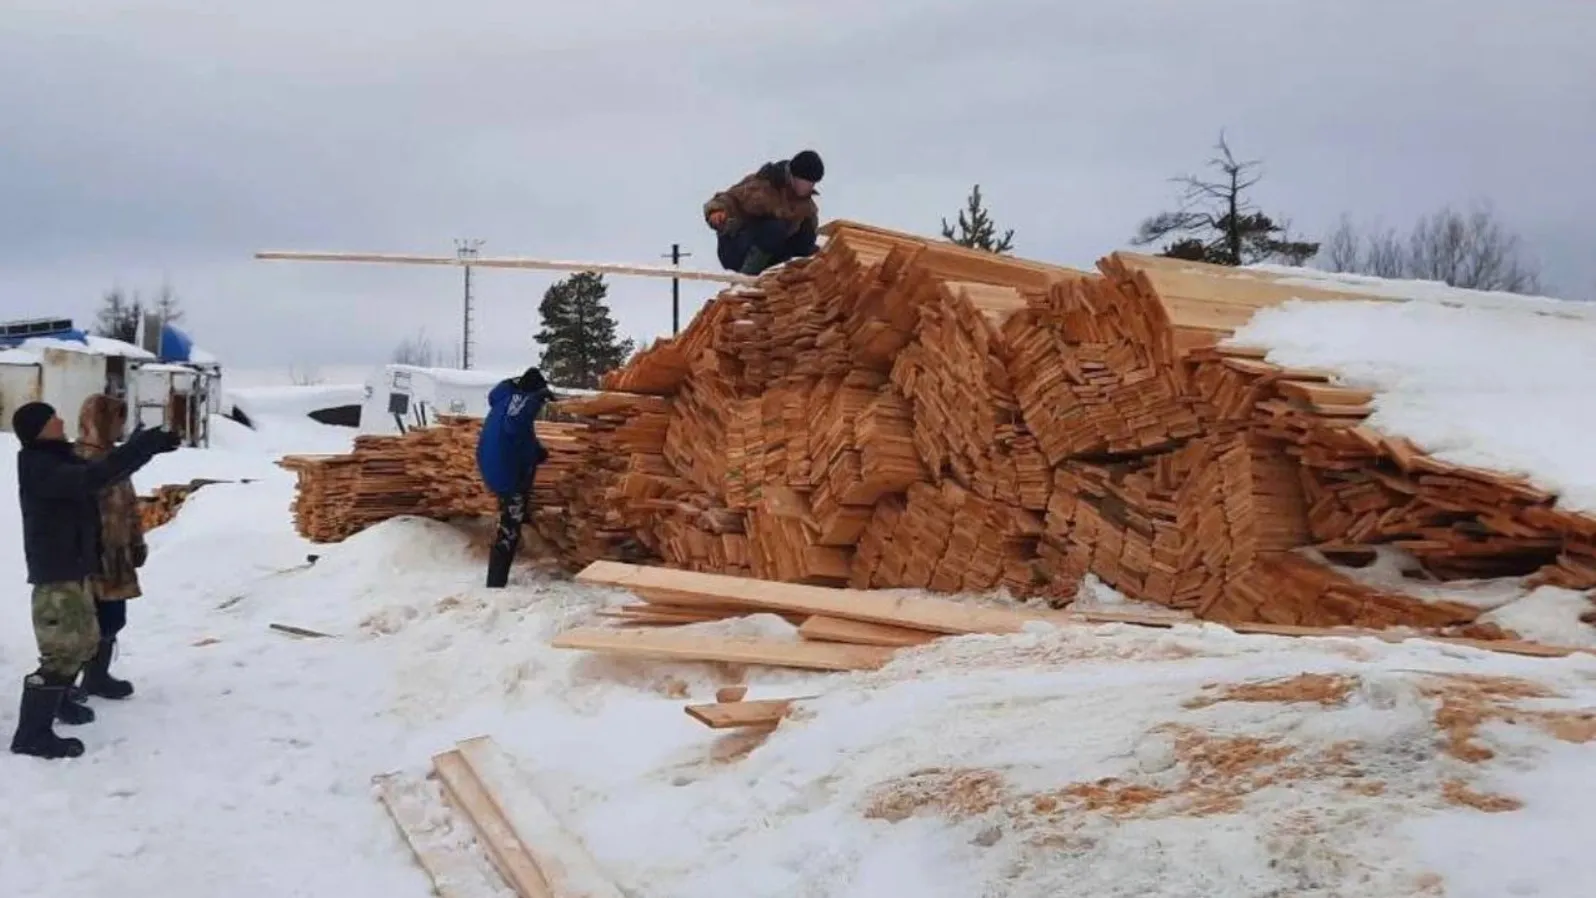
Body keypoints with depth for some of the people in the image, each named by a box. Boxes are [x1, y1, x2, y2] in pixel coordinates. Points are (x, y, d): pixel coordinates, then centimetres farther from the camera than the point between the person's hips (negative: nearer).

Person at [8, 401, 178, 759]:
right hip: (55, 572, -10)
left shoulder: (58, 460, 12)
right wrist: (143, 446, -33)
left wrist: (147, 445, 1)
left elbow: (107, 472, 14)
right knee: (63, 651, -10)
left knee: (84, 641, 21)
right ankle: (32, 734, -4)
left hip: (74, 568, 10)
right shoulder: (38, 468, -18)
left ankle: (56, 701, 38)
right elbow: (92, 478, -34)